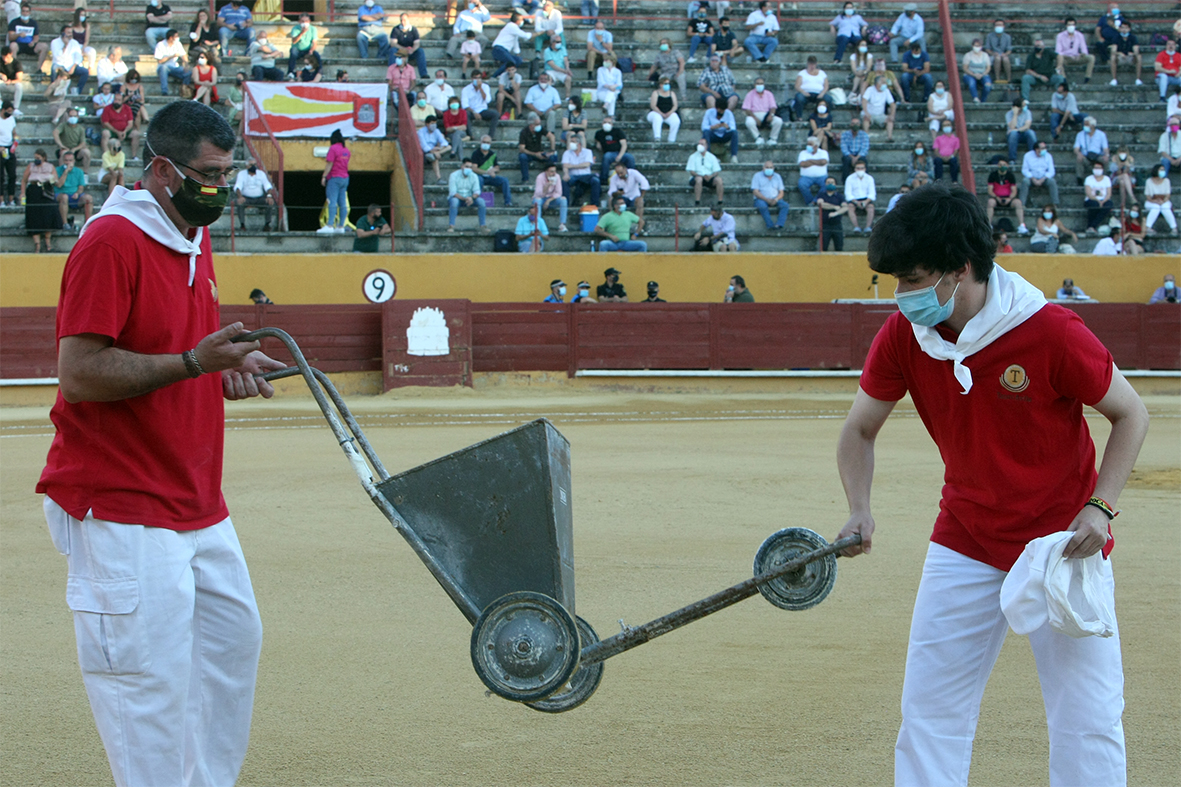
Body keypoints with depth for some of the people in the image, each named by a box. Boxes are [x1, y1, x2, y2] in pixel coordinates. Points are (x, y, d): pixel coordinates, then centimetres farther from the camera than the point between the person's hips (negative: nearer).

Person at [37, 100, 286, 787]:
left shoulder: (196, 241, 14)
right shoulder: (112, 242, -15)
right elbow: (79, 372, -21)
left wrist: (232, 367, 5)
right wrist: (195, 361, -25)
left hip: (201, 508, 10)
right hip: (121, 514, -10)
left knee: (234, 639, 16)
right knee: (152, 672, -9)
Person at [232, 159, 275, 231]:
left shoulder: (261, 173, 3)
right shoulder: (242, 174, -4)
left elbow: (268, 186, -7)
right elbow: (237, 187, -18)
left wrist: (269, 196, -30)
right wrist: (240, 197, -40)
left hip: (259, 199, 2)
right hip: (246, 198, -2)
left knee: (270, 203, -29)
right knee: (240, 203, -36)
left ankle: (267, 224, -19)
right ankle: (242, 225, -28)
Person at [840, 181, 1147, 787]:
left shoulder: (1051, 333, -22)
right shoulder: (902, 336, -10)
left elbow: (1129, 414, -7)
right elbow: (860, 430, 4)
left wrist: (1100, 507, -19)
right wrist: (859, 510, -14)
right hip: (963, 549, 4)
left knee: (1088, 723, -2)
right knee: (929, 714, 3)